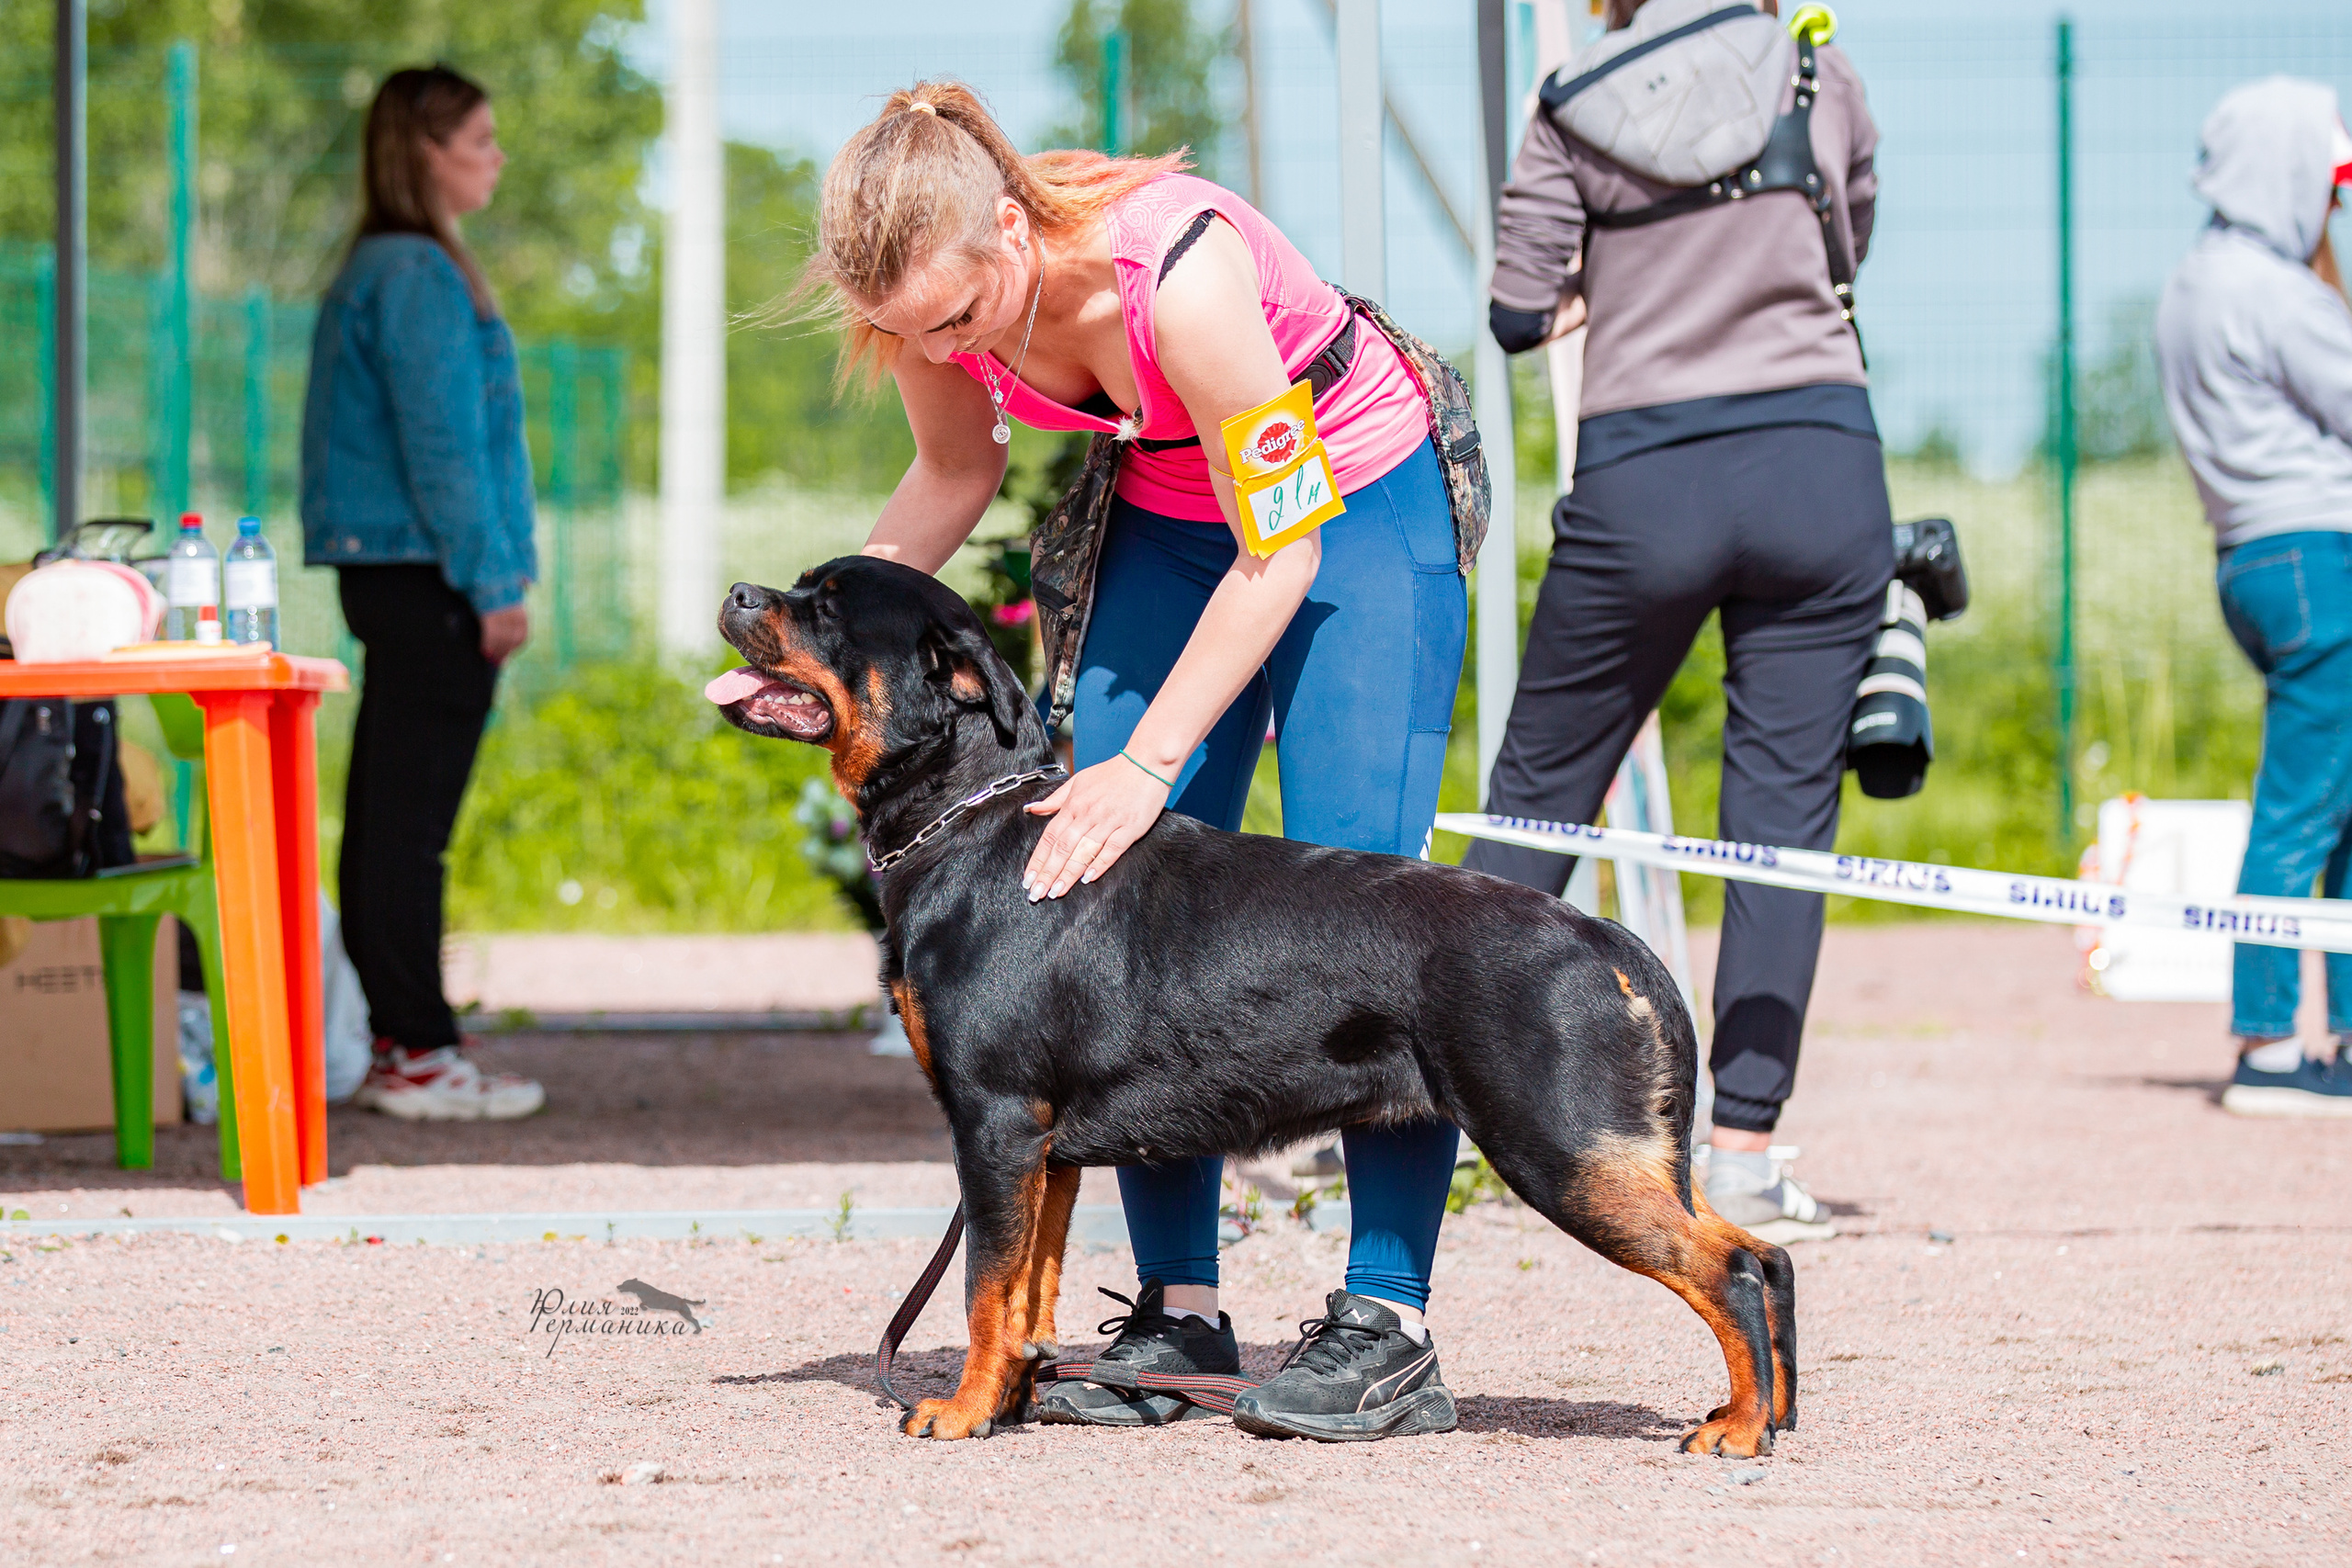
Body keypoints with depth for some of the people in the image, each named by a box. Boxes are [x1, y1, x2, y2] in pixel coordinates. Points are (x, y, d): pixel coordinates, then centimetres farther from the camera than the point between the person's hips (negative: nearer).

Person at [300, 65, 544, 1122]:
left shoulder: (386, 270, 18)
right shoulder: (418, 275, -14)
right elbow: (439, 441, -18)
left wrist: (493, 569, 21)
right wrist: (492, 581, -16)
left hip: (392, 572, 10)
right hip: (427, 576, -10)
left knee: (392, 810, 12)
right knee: (412, 813, -7)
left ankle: (397, 1049, 17)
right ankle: (419, 1055, -5)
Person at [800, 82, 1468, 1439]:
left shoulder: (1178, 273, -37)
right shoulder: (933, 288, -19)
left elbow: (1280, 552, -28)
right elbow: (958, 475, 3)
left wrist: (1145, 766, -30)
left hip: (1358, 507, -6)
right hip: (1173, 521, 6)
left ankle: (1390, 1315, -13)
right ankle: (1182, 1308, -1)